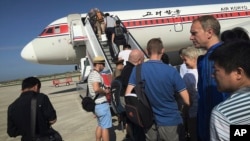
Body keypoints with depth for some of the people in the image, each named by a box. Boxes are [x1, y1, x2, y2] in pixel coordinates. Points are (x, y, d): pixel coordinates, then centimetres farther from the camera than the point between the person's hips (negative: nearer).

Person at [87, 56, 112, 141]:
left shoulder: (91, 74, 15)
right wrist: (105, 91, -16)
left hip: (96, 104, 10)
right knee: (105, 127, -1)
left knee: (100, 126, 20)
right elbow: (96, 89, -33)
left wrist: (104, 89, 12)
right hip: (102, 104, -10)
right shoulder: (96, 74, -17)